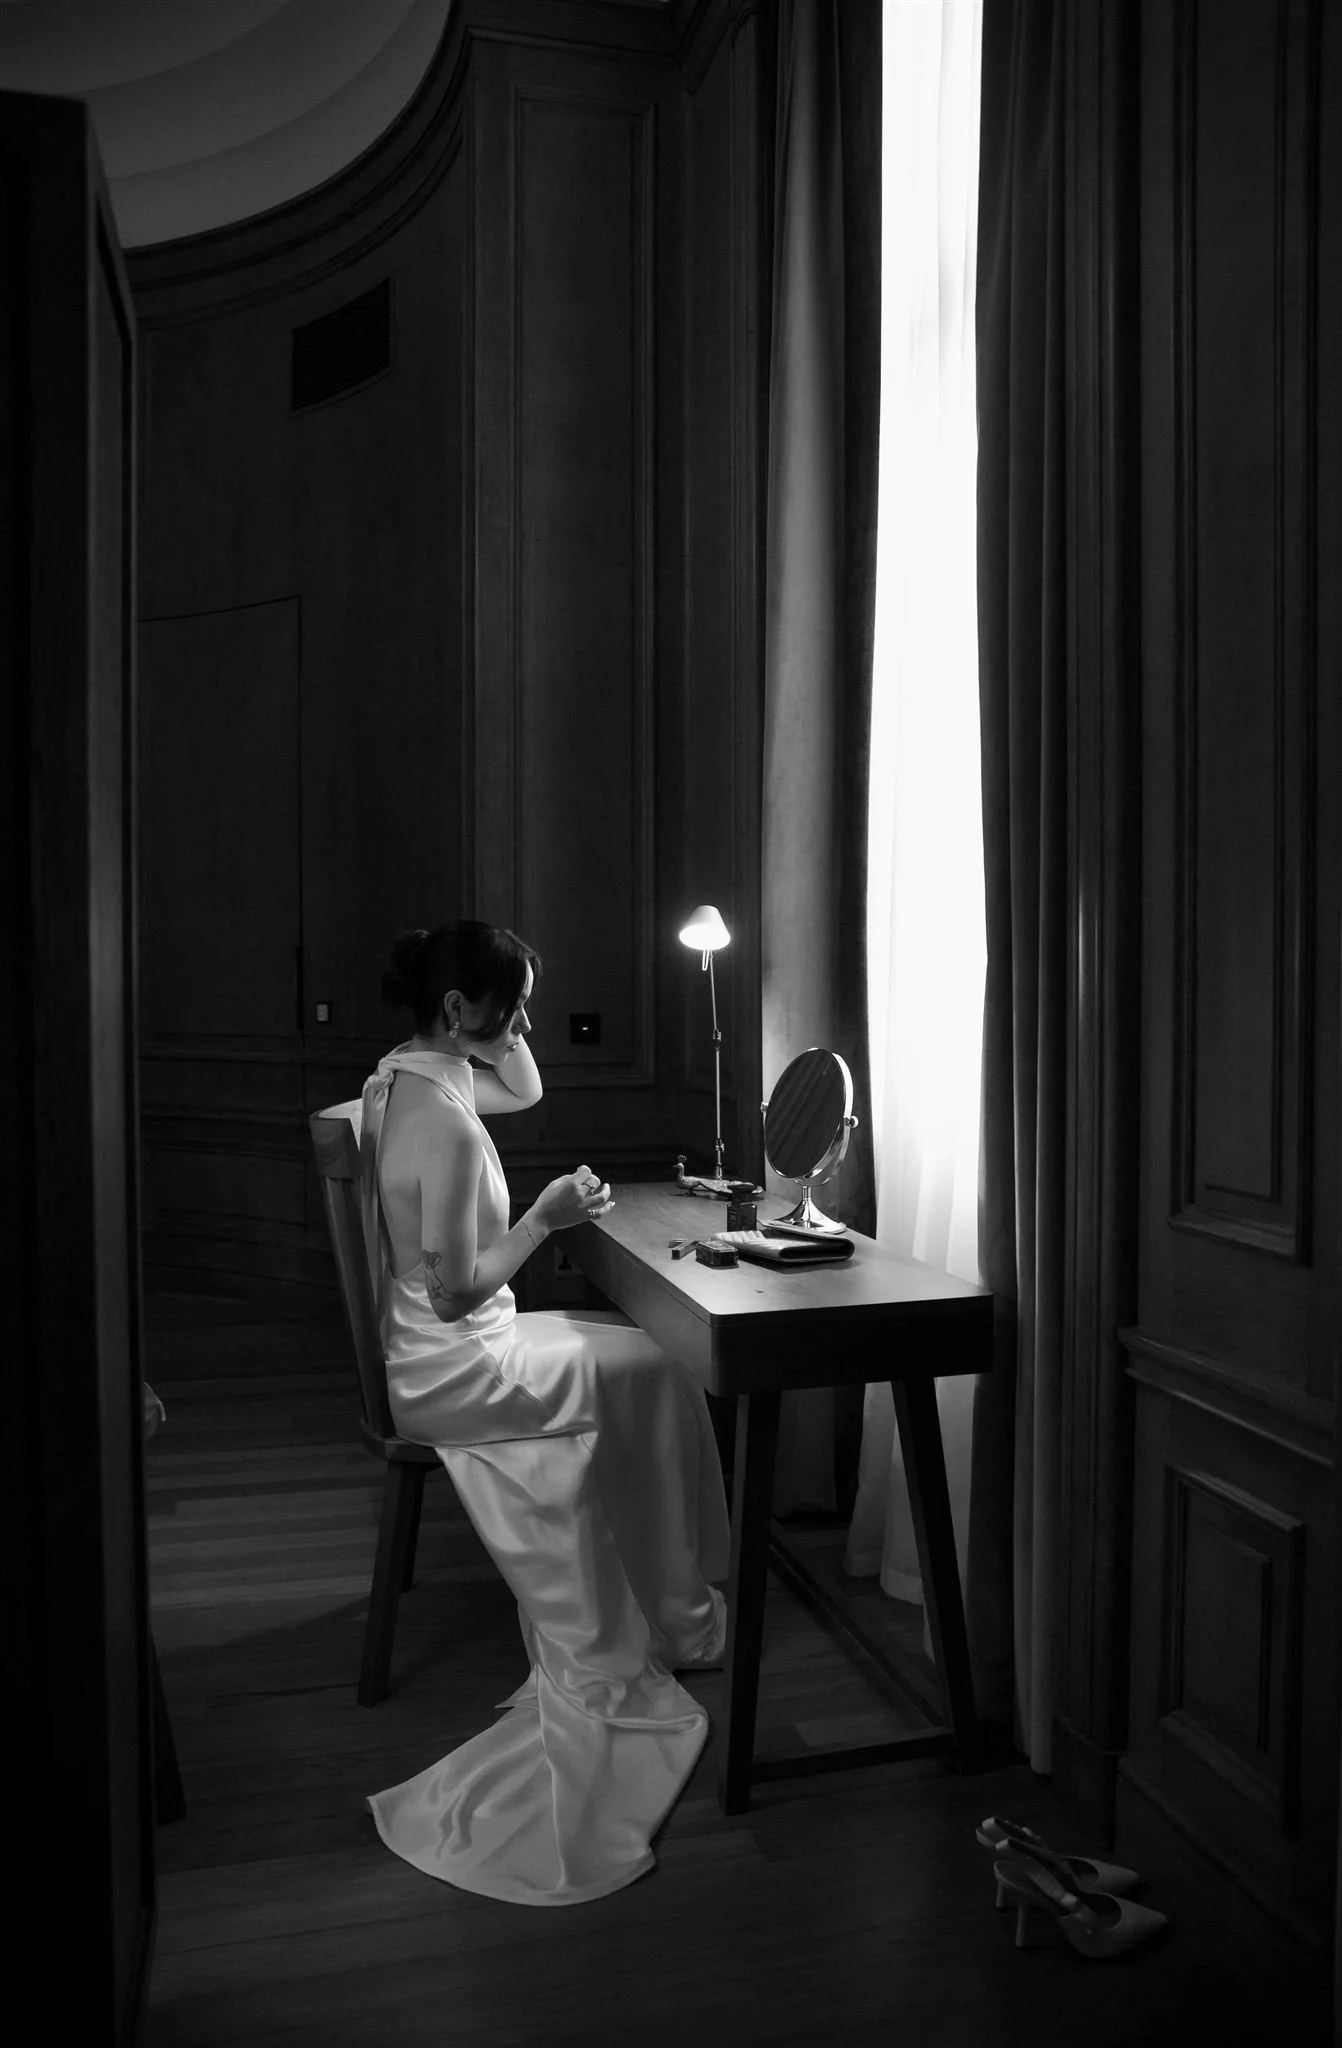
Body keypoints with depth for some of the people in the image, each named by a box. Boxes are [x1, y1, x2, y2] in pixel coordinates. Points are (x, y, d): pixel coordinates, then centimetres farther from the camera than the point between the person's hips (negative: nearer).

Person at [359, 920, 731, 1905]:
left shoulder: (404, 1077, 2)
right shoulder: (446, 1123, -27)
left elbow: (524, 1089, 18)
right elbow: (457, 1290, -25)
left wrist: (497, 1027, 4)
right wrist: (547, 1216, -18)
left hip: (431, 1354, 9)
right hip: (457, 1374, -9)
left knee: (642, 1351, 17)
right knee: (657, 1371, 5)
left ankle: (670, 1604, 26)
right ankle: (675, 1616, 25)